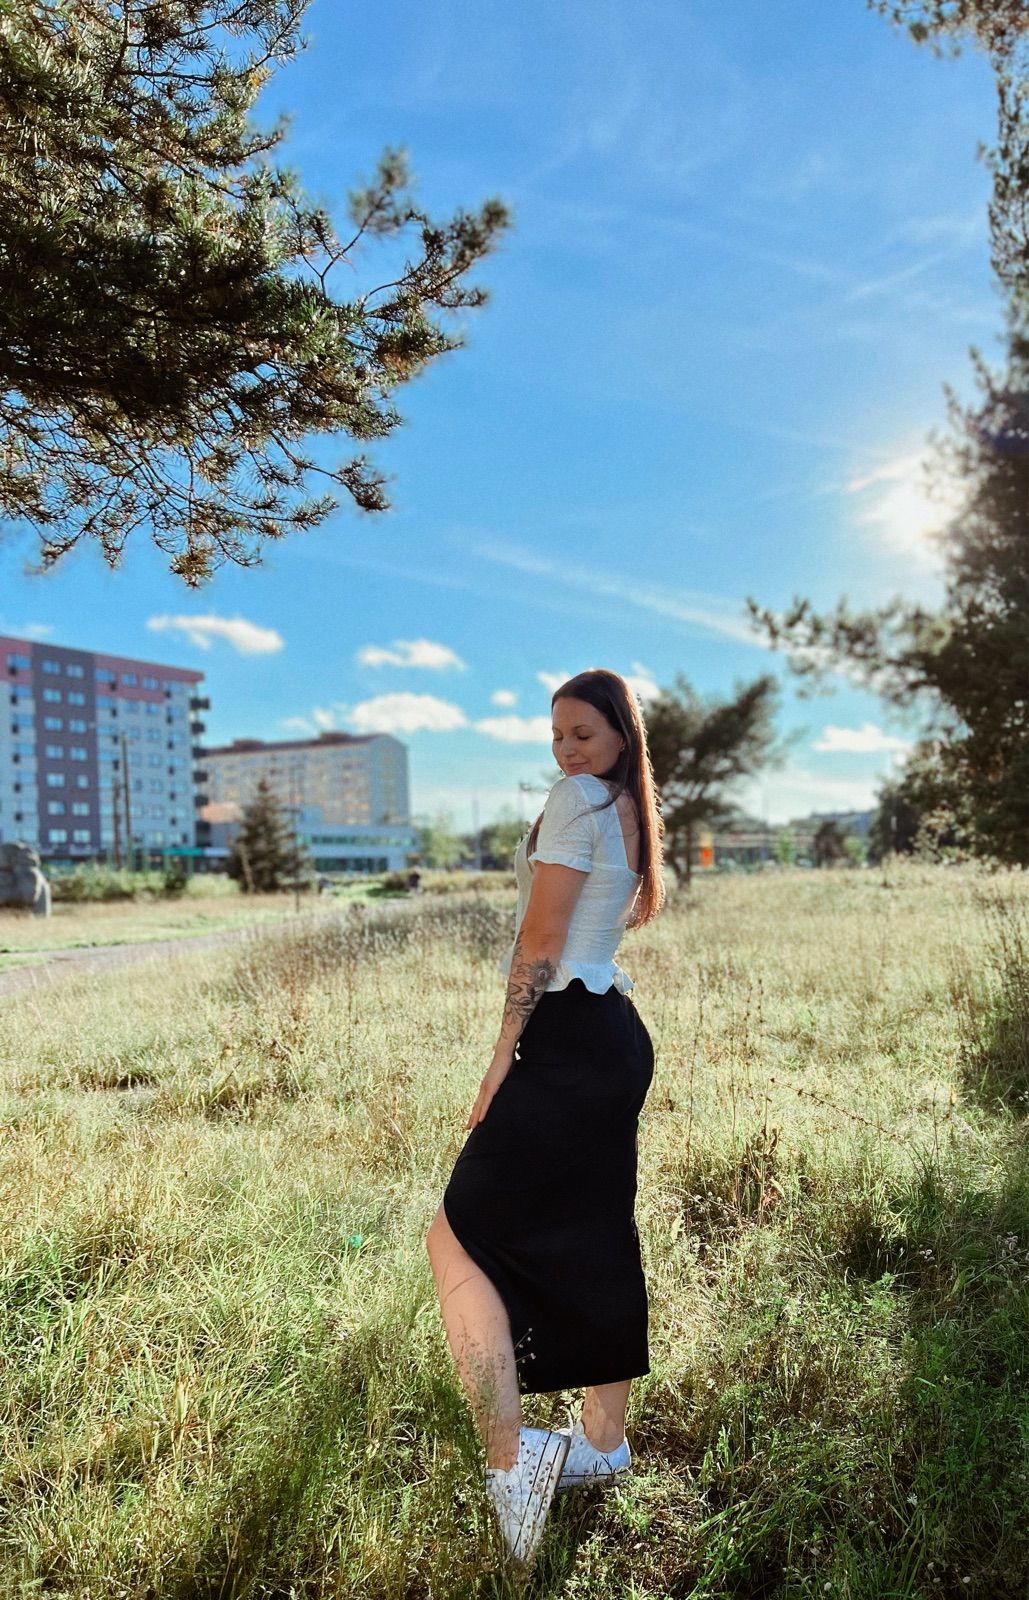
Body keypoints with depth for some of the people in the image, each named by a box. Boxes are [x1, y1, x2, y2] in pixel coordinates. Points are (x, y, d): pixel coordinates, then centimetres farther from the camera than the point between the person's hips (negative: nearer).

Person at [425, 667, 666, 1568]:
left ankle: (511, 1463, -5)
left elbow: (542, 937, -14)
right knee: (592, 1242, 17)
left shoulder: (577, 799, -11)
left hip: (568, 1039, -10)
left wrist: (506, 1052, -10)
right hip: (617, 1034, 10)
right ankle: (603, 1442, 31)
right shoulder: (631, 811, 16)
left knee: (459, 1239, -5)